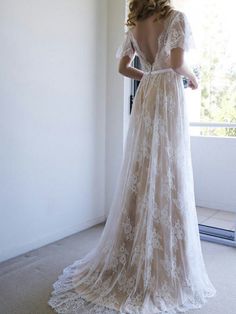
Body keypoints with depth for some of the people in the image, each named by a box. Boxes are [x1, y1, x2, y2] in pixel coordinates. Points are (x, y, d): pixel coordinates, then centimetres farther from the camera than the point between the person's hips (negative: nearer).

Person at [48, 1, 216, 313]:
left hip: (144, 98, 6)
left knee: (141, 174, 9)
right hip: (167, 97, -6)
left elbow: (123, 67, 16)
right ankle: (163, 267, 5)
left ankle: (130, 260, 19)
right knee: (166, 177, -4)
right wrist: (192, 76, 6)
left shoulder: (134, 27, 15)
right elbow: (177, 63, -14)